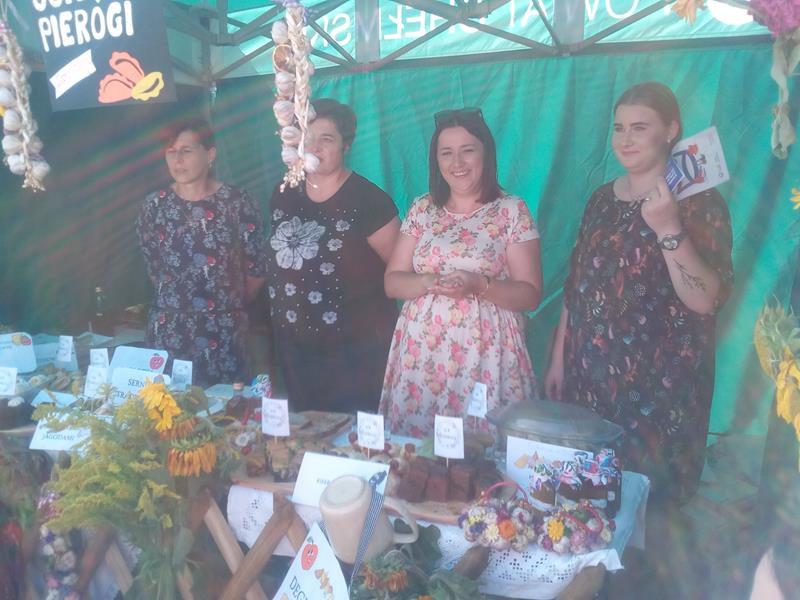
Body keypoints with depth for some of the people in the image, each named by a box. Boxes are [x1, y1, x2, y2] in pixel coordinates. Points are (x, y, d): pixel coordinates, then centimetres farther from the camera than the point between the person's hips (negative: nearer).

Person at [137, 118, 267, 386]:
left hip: (221, 332, -2)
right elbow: (153, 268, 13)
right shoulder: (154, 206, 1)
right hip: (167, 331, 3)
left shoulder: (237, 203, -8)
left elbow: (256, 270, -1)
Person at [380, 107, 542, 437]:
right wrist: (431, 282, -13)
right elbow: (392, 282, 6)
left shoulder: (512, 211, -1)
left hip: (484, 354, -2)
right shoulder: (422, 209, 8)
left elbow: (530, 294, -3)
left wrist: (479, 284, -19)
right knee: (414, 440, 6)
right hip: (421, 352, 3)